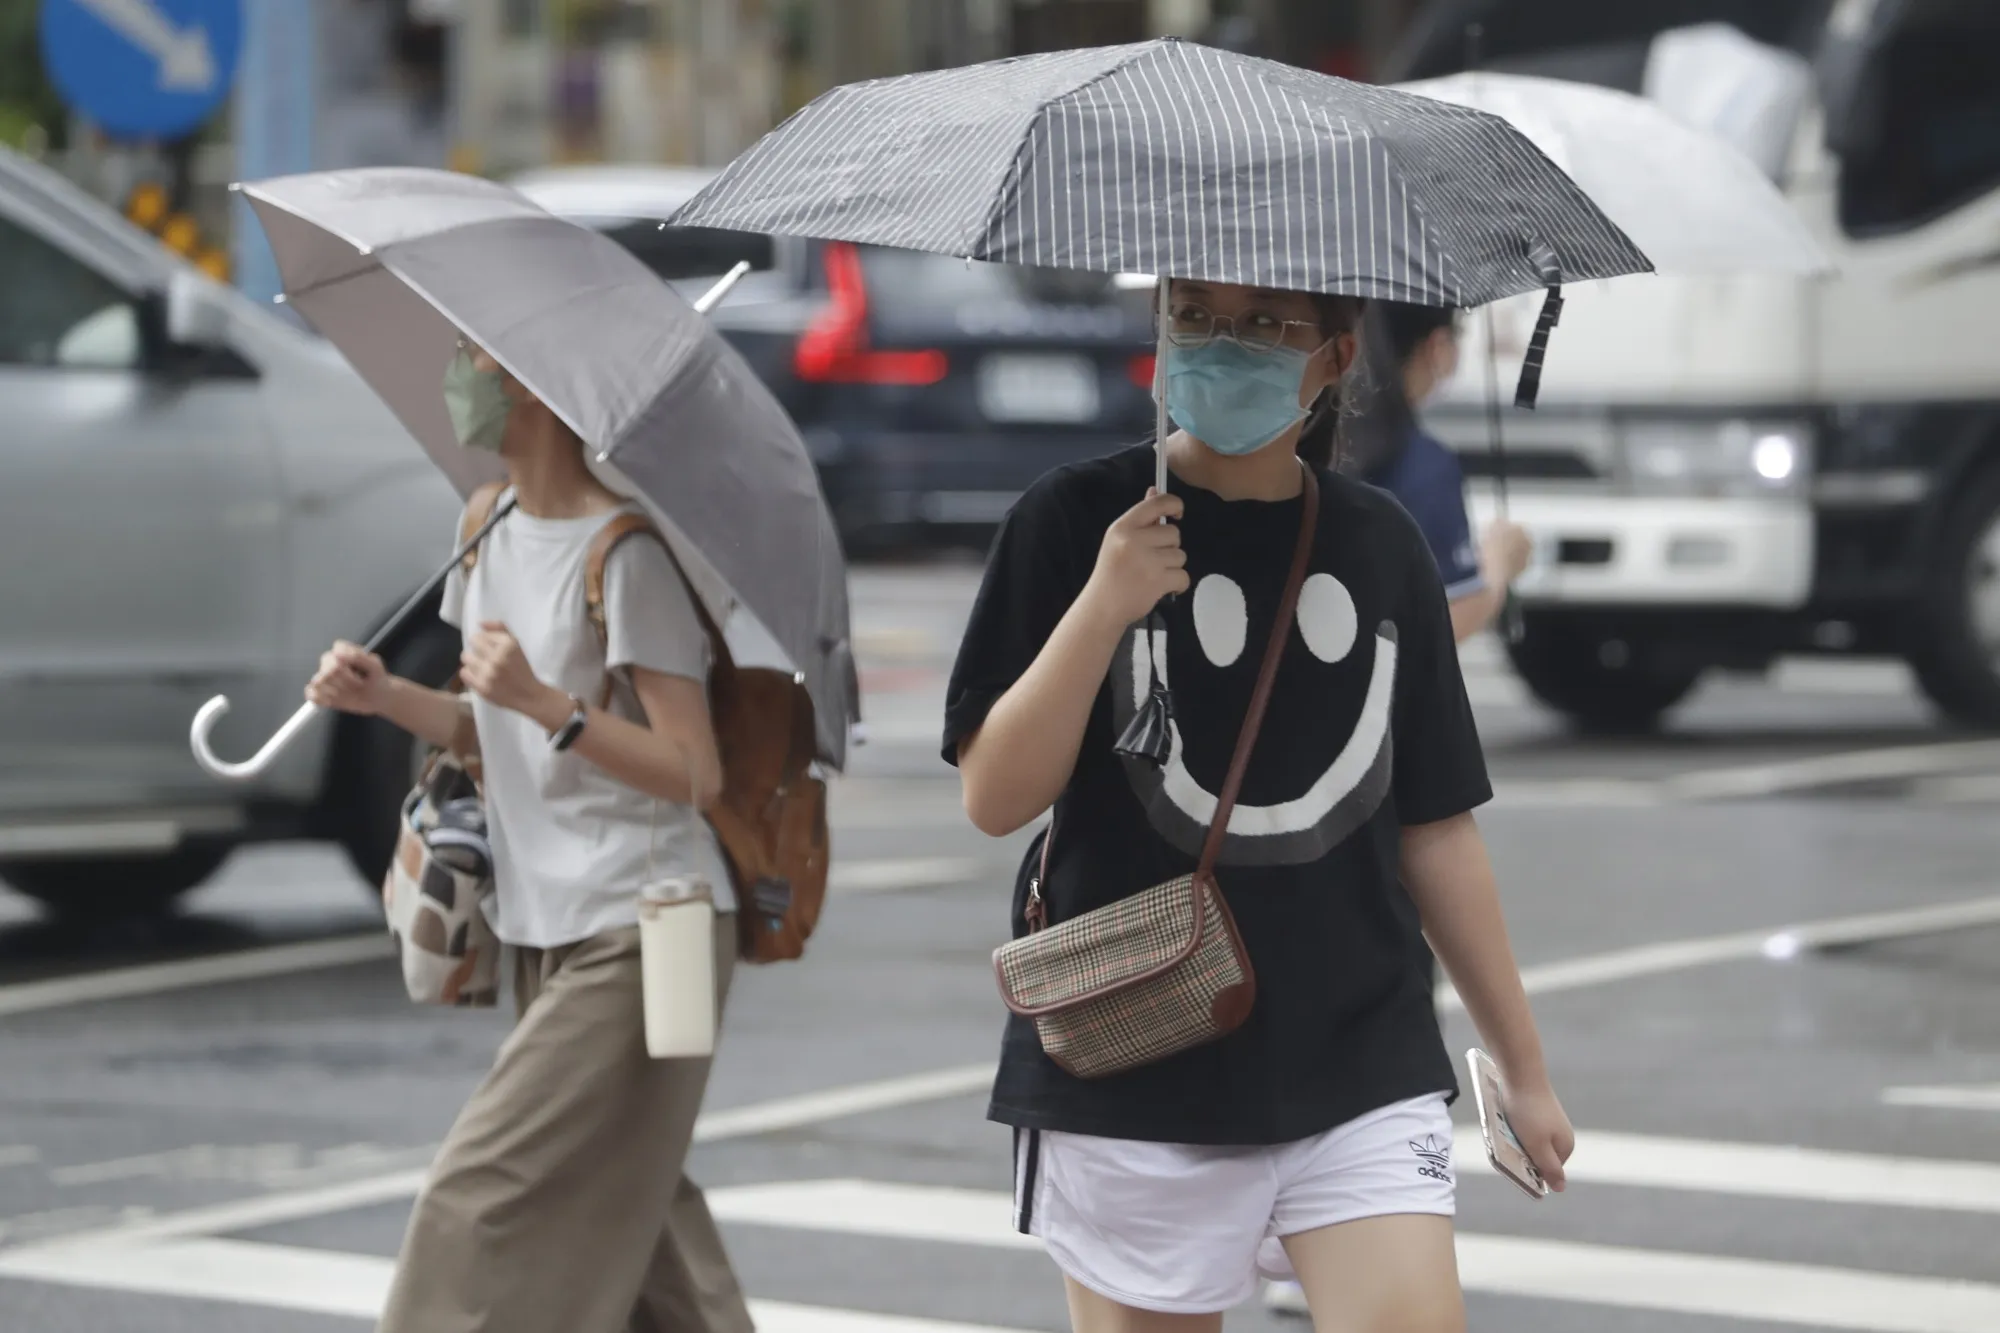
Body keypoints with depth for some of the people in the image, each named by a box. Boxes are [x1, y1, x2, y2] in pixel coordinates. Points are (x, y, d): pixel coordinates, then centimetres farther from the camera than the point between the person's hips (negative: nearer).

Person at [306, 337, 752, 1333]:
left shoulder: (625, 555, -16)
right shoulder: (489, 539, 9)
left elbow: (694, 775, -17)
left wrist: (546, 704, -28)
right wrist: (385, 697, 2)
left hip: (641, 935, -9)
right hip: (545, 932, 9)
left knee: (489, 1202, -11)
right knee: (625, 1216, 12)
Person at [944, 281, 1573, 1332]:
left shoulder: (1378, 546, 6)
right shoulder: (1076, 523, -3)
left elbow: (1435, 829, 12)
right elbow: (995, 799, -8)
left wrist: (1524, 1069, 14)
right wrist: (1102, 607, -21)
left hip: (1361, 1078, 2)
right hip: (1133, 1086, -2)